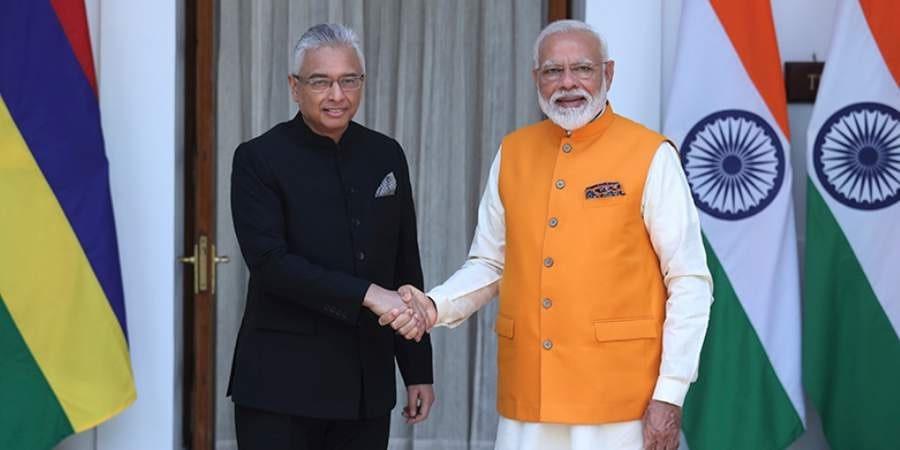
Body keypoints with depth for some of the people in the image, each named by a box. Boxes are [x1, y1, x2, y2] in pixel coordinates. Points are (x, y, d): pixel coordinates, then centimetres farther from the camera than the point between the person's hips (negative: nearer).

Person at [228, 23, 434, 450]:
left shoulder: (386, 156, 9)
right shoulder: (259, 159, -3)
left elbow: (406, 268, 12)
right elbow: (269, 262, -15)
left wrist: (418, 370, 11)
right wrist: (366, 294, -21)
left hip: (368, 384, 4)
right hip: (282, 387, -4)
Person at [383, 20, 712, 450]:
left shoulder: (650, 156, -5)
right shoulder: (512, 154, 8)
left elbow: (690, 281, -6)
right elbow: (489, 264, 13)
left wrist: (670, 394, -11)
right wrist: (435, 306, -6)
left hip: (618, 401, -4)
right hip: (527, 400, 4)